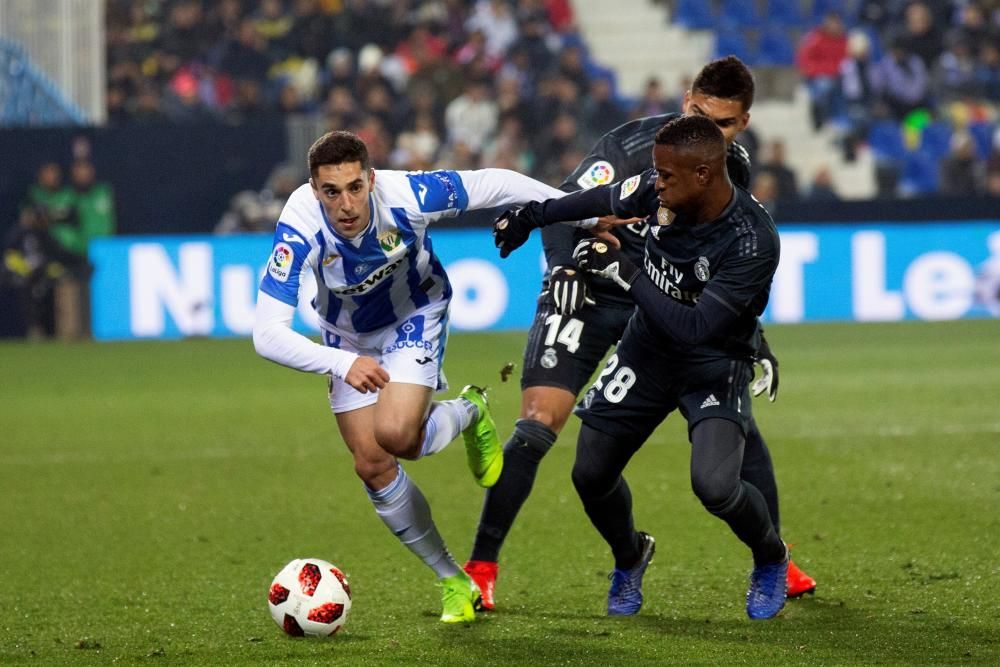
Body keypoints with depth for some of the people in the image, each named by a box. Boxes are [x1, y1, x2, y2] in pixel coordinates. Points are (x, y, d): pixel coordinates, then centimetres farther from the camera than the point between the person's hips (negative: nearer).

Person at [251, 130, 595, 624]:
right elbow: (267, 336, -37)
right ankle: (453, 582, 16)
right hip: (348, 338, 2)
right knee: (371, 465, -1)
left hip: (415, 318, -2)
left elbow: (490, 184, -18)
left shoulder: (406, 197, -35)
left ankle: (468, 412, 10)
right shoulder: (299, 231, -35)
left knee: (395, 434, -25)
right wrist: (341, 363, -52)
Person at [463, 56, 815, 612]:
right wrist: (565, 267, -39)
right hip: (588, 294, -5)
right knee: (538, 425, -18)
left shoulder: (735, 169, -1)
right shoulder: (637, 146, -20)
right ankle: (481, 567, -8)